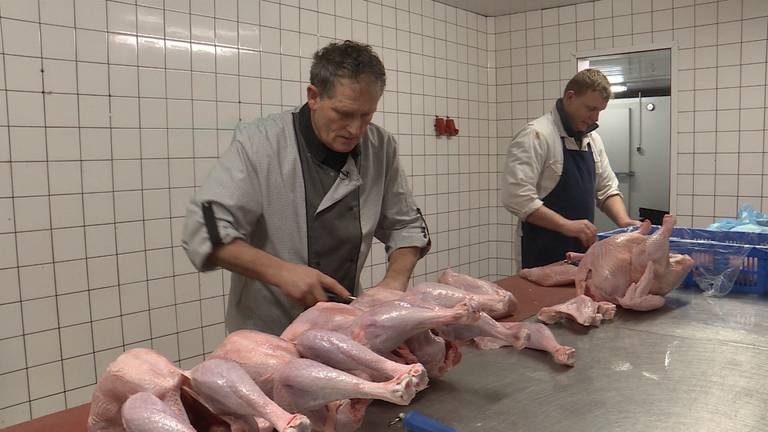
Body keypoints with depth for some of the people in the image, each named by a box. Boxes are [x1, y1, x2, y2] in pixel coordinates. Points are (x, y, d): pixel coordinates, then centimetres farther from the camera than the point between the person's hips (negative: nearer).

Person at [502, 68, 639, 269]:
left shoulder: (592, 139, 11)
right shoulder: (535, 135, -15)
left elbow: (607, 189, 17)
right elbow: (516, 196, -24)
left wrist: (623, 221, -2)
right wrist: (565, 225, -26)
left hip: (584, 249, 8)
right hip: (545, 254, -7)